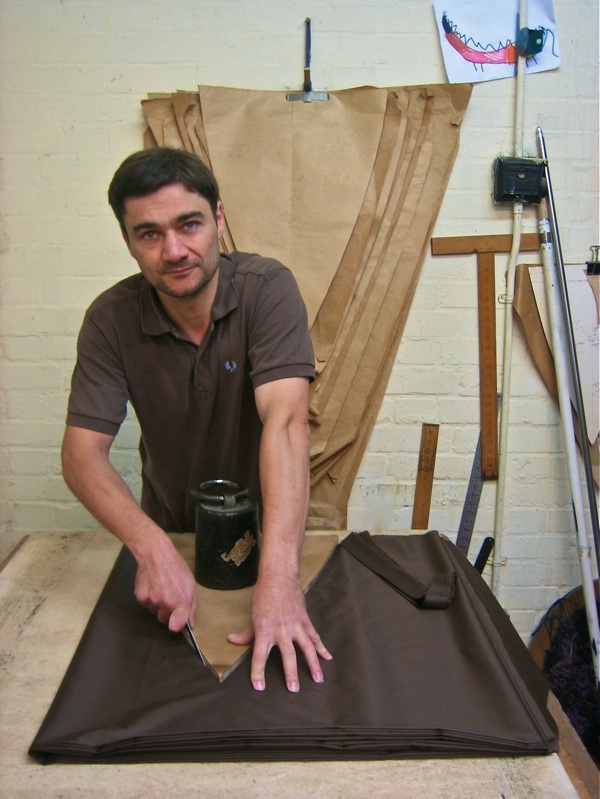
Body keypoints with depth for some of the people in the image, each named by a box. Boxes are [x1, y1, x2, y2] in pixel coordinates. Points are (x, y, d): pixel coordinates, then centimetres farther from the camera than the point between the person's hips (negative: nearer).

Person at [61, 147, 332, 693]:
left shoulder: (267, 289, -24)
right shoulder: (111, 320, -17)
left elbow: (285, 421, -37)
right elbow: (83, 454, -23)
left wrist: (278, 579, -48)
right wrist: (153, 548, -42)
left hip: (265, 527, -1)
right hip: (170, 532, 1)